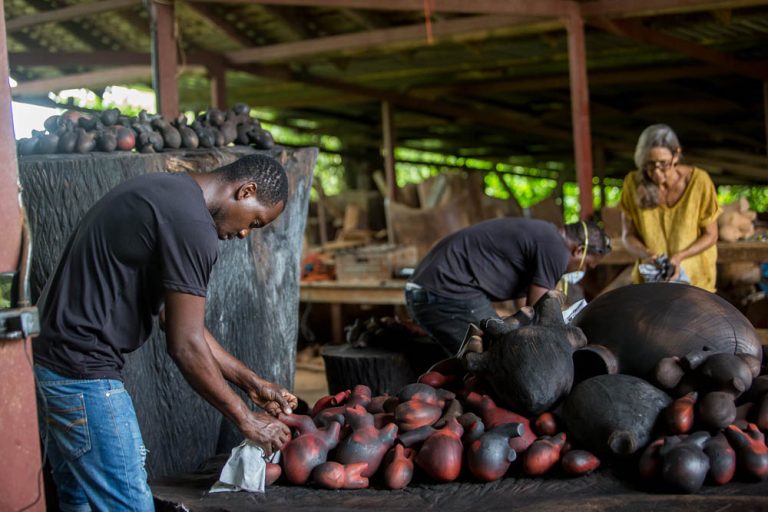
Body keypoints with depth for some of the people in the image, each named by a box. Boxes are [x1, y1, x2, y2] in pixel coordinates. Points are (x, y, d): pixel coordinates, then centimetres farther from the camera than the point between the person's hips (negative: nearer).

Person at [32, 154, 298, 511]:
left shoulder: (162, 191, 13)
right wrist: (245, 419, -6)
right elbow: (185, 345, -18)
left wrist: (250, 382, 15)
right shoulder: (192, 224, -18)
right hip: (81, 374, -11)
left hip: (47, 358, 11)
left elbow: (178, 321, 16)